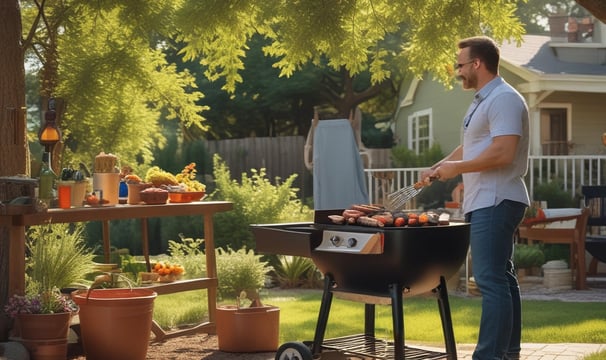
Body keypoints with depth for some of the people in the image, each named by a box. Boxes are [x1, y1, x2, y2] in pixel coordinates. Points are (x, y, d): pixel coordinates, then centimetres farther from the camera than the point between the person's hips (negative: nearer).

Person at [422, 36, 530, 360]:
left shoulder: (503, 99, -14)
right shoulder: (483, 101, 19)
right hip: (487, 203, 11)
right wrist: (438, 166, 16)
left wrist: (456, 168, -16)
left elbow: (502, 153, -24)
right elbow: (470, 147, 28)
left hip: (495, 202, -11)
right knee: (501, 278, 14)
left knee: (491, 280, -13)